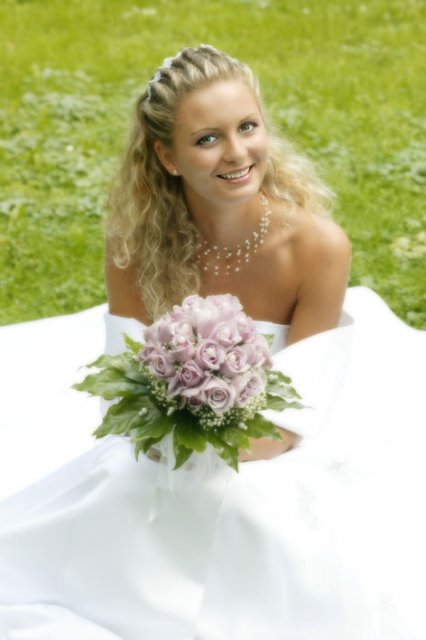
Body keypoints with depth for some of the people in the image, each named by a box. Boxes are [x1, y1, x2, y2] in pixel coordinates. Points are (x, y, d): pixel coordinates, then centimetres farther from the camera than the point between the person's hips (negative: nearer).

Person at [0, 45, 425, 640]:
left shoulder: (317, 245, -21)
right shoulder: (135, 244, -13)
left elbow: (290, 422, -16)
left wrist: (196, 452, -33)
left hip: (274, 471, -2)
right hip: (162, 474, 2)